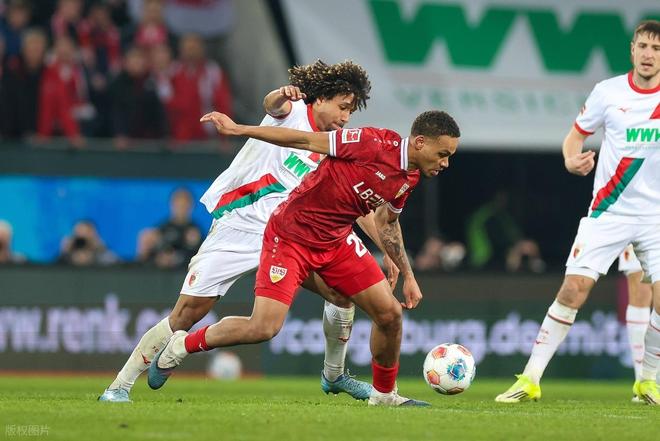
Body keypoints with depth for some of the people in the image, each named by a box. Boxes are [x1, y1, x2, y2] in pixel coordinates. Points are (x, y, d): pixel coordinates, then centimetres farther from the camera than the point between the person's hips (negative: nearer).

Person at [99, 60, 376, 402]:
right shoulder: (294, 112, -3)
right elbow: (273, 105, -27)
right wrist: (281, 95, -51)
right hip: (236, 230, -6)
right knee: (187, 313, -12)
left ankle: (334, 376, 14)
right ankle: (119, 387, -4)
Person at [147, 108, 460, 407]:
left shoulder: (409, 179, 1)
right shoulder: (374, 144, -23)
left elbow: (387, 223, 20)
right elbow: (306, 140, -19)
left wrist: (407, 275, 20)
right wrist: (239, 130, -20)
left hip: (337, 241, 7)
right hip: (291, 236, -7)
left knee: (390, 313, -1)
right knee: (263, 328, -17)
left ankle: (384, 394, 22)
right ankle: (181, 346, 6)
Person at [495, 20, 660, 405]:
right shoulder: (608, 92, -2)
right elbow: (577, 134, 10)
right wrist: (572, 160, -11)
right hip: (608, 211, 0)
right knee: (574, 288, -13)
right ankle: (531, 378, -6)